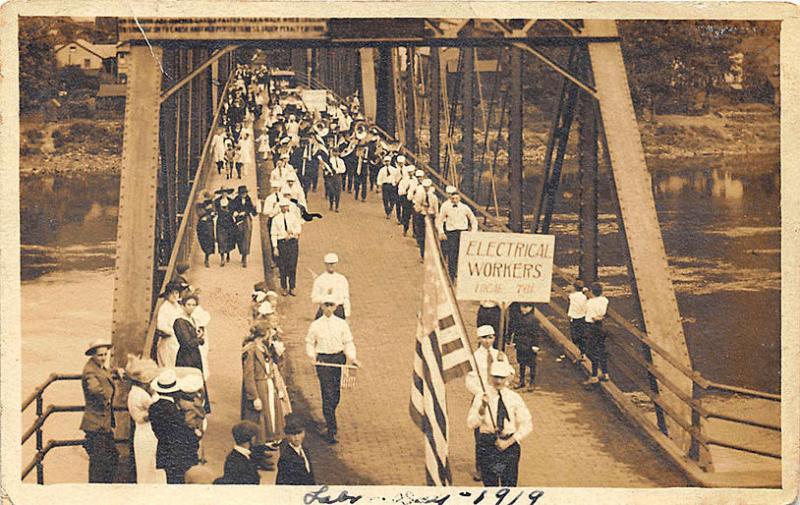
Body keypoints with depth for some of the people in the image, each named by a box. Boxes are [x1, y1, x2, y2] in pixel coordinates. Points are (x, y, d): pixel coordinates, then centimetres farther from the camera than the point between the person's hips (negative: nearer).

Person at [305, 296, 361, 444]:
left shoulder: (342, 324, 4)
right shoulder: (315, 325, 0)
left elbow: (348, 342, 6)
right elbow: (310, 343, 7)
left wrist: (352, 358, -9)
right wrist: (312, 357, -9)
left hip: (338, 358, 3)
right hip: (323, 359, -3)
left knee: (335, 394, 11)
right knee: (328, 394, -9)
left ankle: (329, 419, 37)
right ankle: (331, 429, -9)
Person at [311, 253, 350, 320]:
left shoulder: (342, 279, 6)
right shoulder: (319, 280, -1)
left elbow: (346, 298, 7)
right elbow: (314, 299, -4)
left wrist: (347, 316, 2)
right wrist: (326, 294, -21)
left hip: (339, 311, 2)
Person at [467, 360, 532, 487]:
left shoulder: (514, 398, 1)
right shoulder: (481, 397, 0)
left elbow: (527, 425, 0)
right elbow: (471, 423, -8)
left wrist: (509, 442, -9)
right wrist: (482, 409, -25)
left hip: (510, 444, 0)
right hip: (487, 444, 0)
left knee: (509, 482, 1)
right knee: (490, 483, 3)